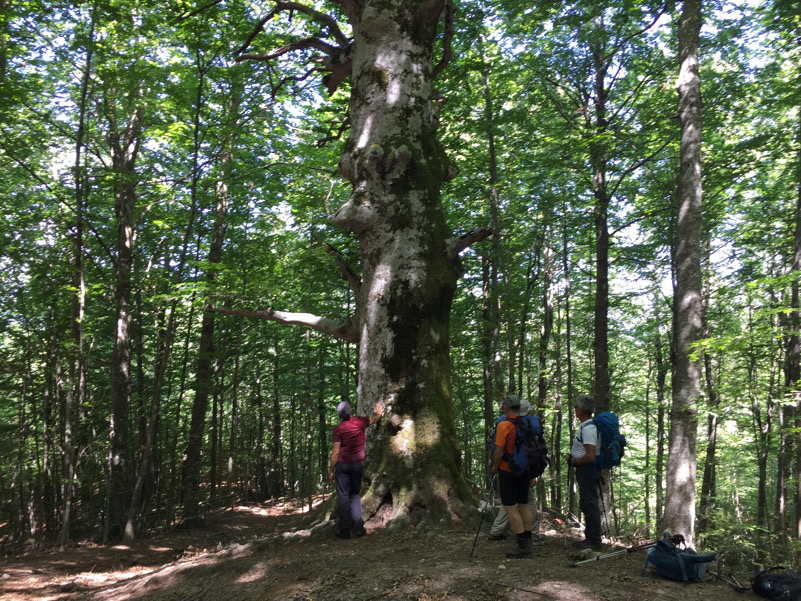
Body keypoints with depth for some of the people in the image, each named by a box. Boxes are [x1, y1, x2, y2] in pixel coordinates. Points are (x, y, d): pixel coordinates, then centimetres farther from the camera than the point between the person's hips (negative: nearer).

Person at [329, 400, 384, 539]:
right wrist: (379, 410, 42)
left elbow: (335, 451, -9)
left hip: (343, 465, -3)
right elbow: (374, 419, 22)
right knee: (355, 494, 14)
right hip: (358, 465, 3)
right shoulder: (360, 421, -1)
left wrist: (331, 470, -1)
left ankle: (344, 529, 1)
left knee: (343, 495, 2)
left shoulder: (338, 428, -8)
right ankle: (358, 526, 6)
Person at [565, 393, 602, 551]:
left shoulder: (588, 428, -22)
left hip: (587, 469, -11)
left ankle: (595, 542, 1)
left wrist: (573, 461, -13)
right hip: (587, 470, 11)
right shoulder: (587, 426, 12)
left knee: (589, 505, -5)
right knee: (587, 504, 18)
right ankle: (590, 538, 29)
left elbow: (590, 456, -27)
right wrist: (573, 456, 10)